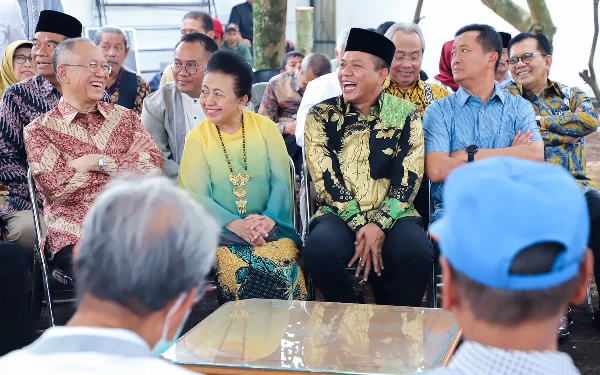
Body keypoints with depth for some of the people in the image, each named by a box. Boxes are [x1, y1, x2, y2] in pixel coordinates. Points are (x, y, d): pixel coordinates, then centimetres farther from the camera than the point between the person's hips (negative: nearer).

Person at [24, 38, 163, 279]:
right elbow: (57, 188, -10)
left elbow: (154, 166, 1)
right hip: (74, 238, -3)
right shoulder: (39, 130, 5)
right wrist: (127, 162, -2)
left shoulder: (125, 117, 15)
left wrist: (97, 161, -8)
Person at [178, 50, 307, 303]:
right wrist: (235, 224, -20)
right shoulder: (196, 138, 5)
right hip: (222, 230, 0)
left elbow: (281, 181, 0)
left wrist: (268, 219, -19)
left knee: (284, 266, -29)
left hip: (270, 227, 1)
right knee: (237, 269, -31)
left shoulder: (266, 128, 7)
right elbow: (196, 196, -4)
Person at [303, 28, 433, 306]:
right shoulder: (321, 115, 4)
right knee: (319, 249, -33)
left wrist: (379, 225, -19)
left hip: (392, 216, 0)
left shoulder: (405, 114, 4)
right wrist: (360, 226, -16)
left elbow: (408, 178, -5)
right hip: (338, 214, 0)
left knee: (417, 252, -31)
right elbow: (325, 178, -6)